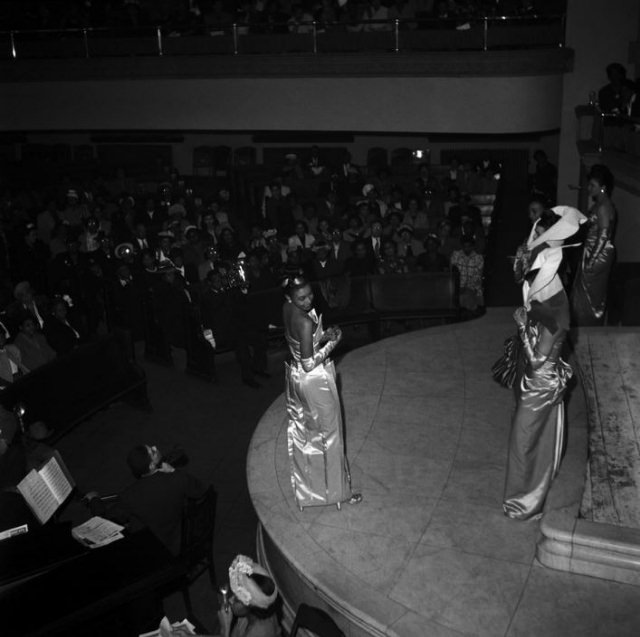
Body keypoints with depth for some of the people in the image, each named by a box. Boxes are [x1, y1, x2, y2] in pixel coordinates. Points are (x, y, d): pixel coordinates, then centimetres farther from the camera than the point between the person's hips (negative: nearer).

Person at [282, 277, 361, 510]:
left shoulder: (288, 309, -7)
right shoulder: (306, 322, -32)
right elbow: (309, 364, -26)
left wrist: (322, 335, -2)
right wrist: (332, 343, -17)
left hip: (295, 376, 8)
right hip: (314, 381, -8)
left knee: (302, 434, 23)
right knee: (328, 435, 11)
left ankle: (305, 487, 42)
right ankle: (337, 491, 29)